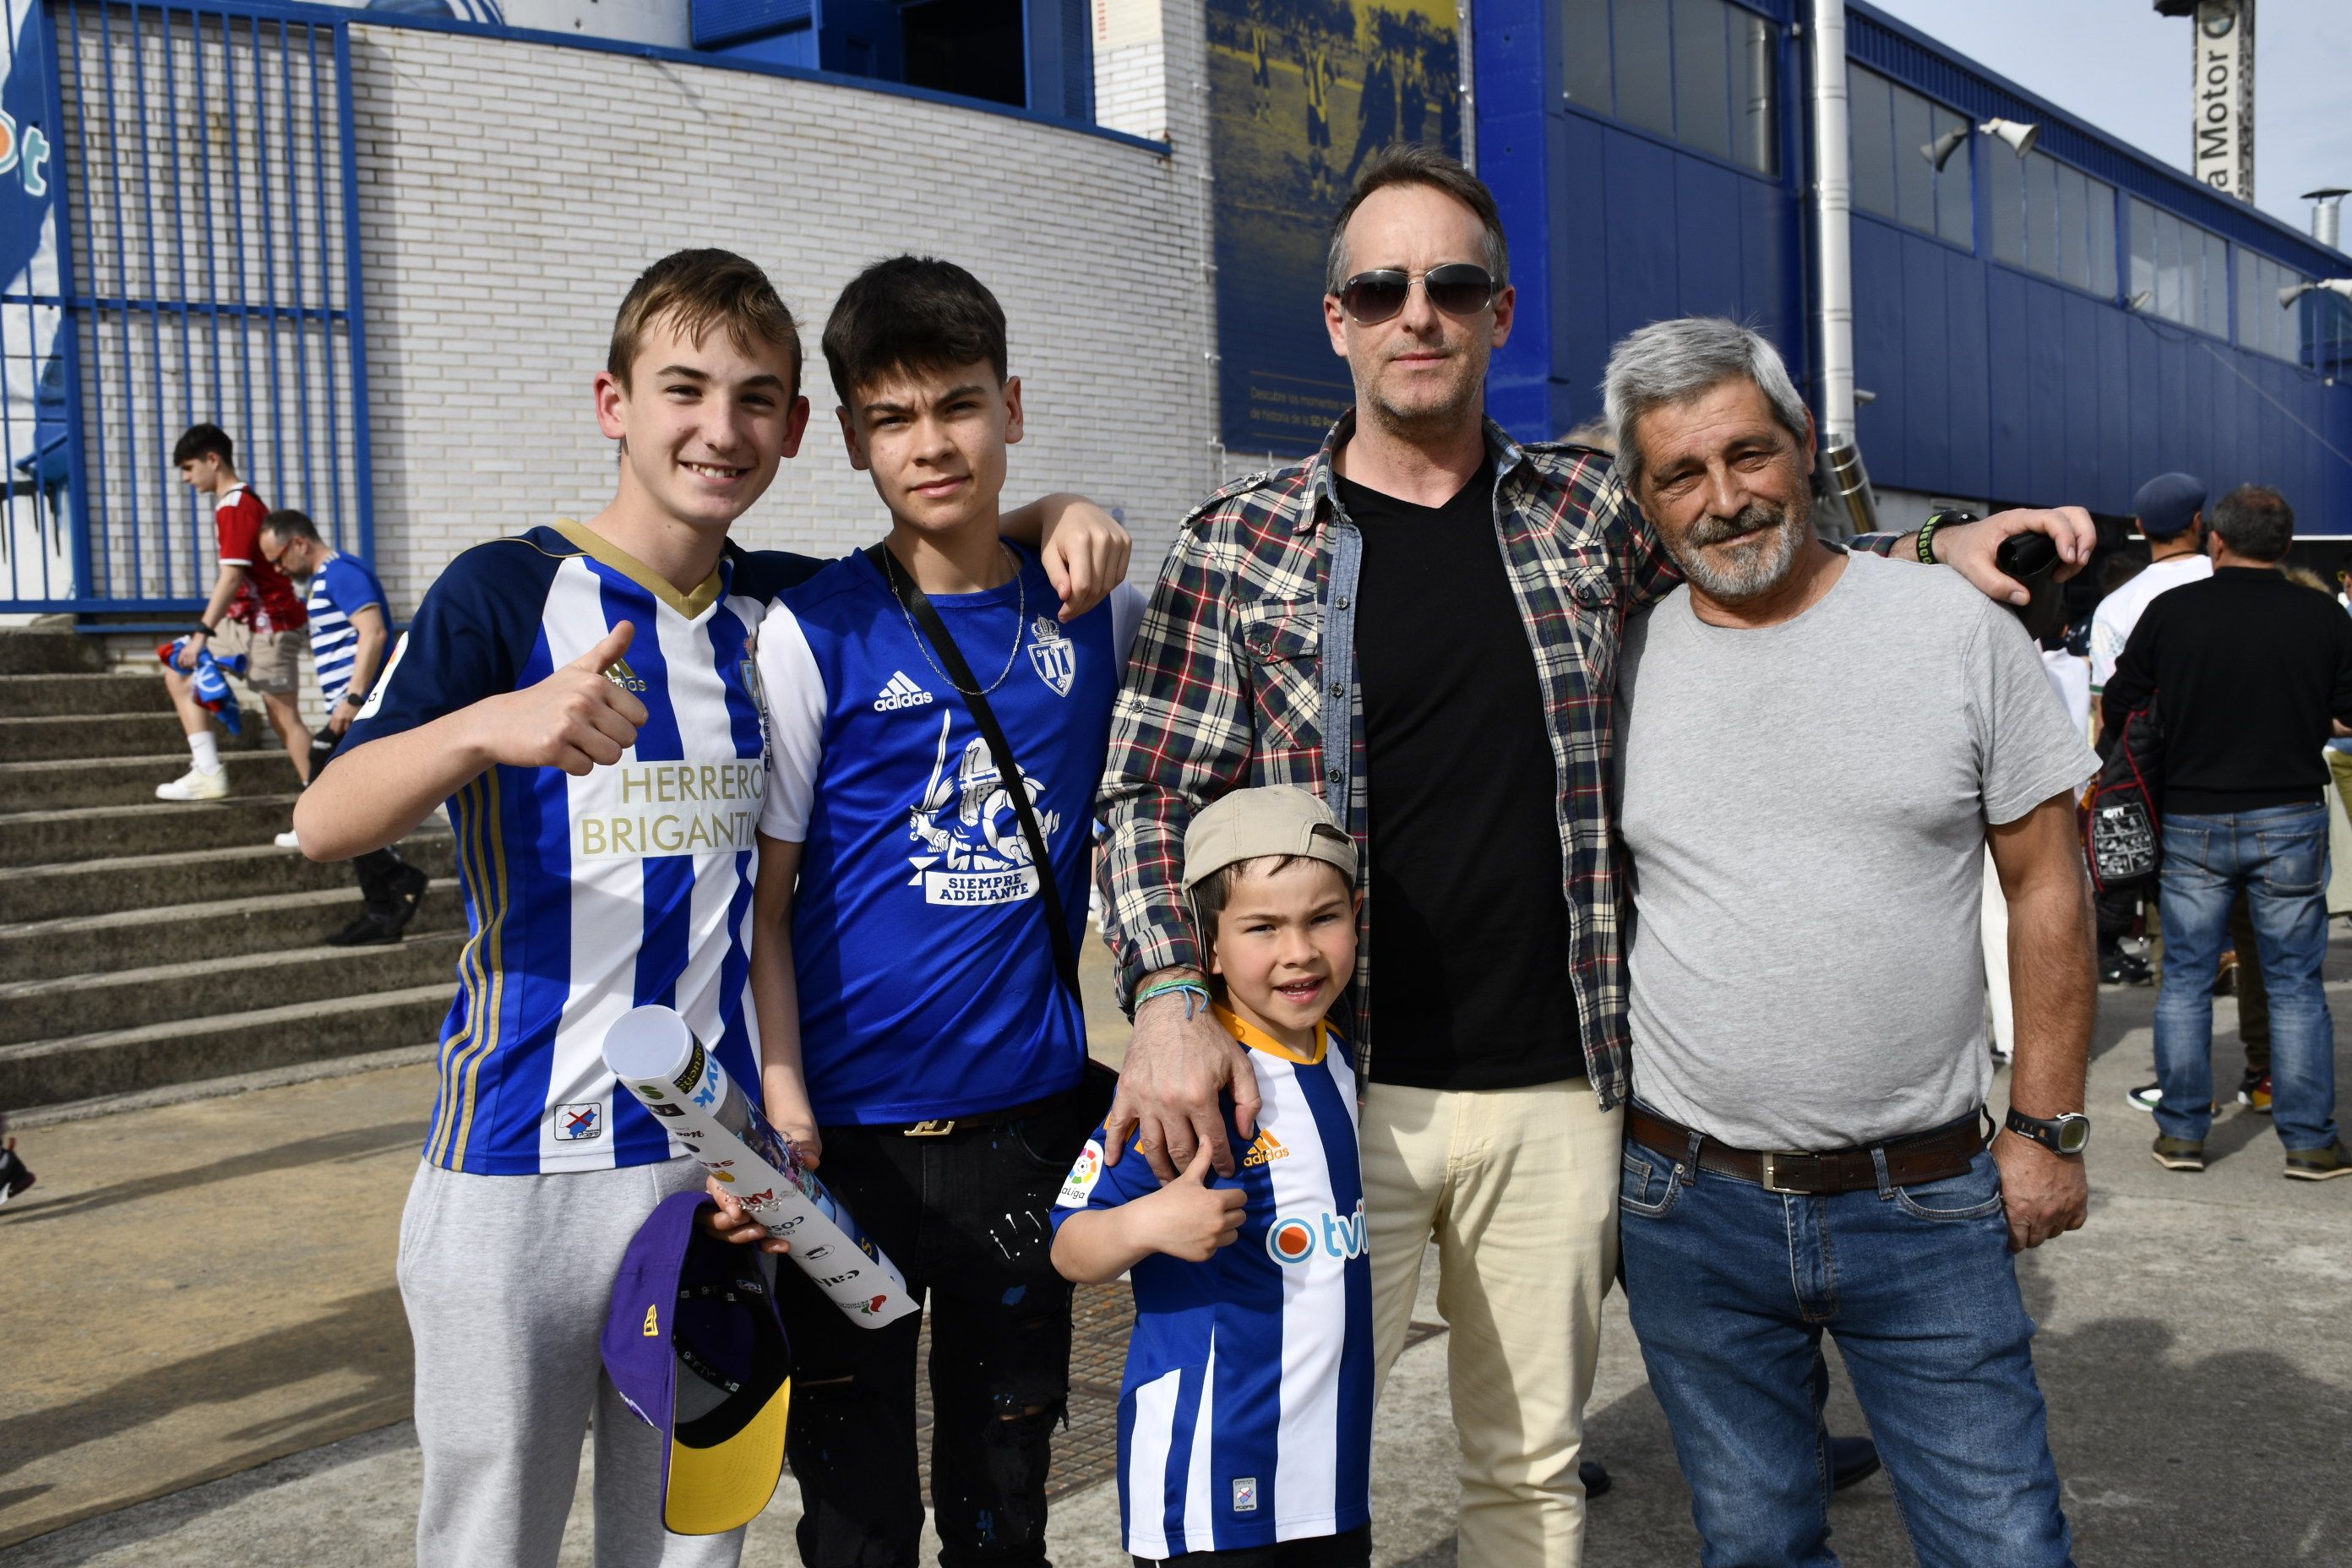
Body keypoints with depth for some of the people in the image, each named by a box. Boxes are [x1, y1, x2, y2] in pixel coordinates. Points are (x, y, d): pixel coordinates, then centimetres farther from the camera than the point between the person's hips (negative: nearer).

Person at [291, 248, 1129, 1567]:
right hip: (523, 1164, -3)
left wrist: (1066, 518, 0)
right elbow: (324, 822, -14)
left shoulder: (788, 612, 7)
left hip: (724, 1162, 4)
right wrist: (491, 726, -32)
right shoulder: (509, 590, -5)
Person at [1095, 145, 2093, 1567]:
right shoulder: (1240, 547, -1)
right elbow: (1152, 795, -3)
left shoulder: (1587, 514, 6)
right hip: (1333, 1091, -2)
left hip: (1556, 1091, 3)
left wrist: (1937, 550, 7)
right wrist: (1169, 998, -17)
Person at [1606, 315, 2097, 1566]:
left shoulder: (1954, 628, -3)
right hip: (1690, 1208, 2)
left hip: (1927, 1204, -1)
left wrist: (2046, 1126, -1)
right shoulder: (1621, 667, 0)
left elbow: (2046, 884, 1)